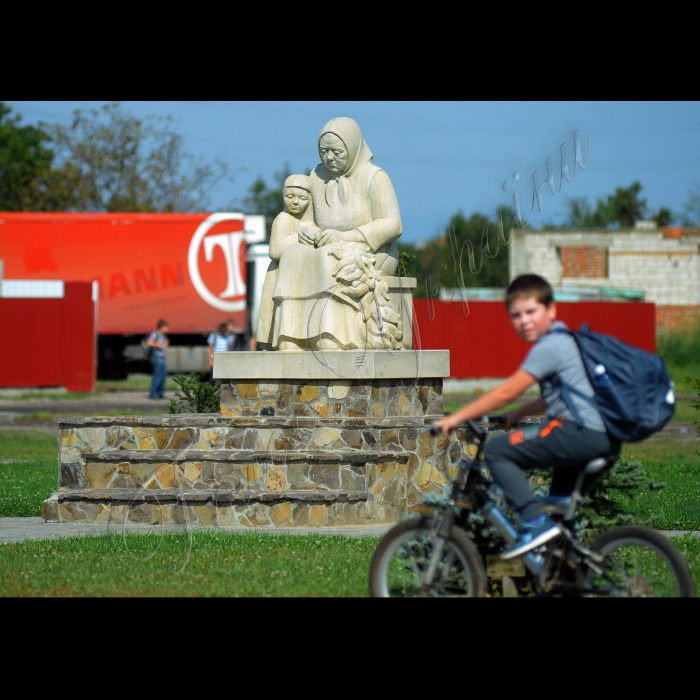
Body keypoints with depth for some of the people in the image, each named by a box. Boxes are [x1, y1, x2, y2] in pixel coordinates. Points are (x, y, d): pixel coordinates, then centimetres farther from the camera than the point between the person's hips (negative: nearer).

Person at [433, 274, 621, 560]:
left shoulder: (549, 346, -8)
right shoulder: (565, 341, 22)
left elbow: (507, 392, -9)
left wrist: (457, 418, -4)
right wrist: (517, 415, 24)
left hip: (582, 431, -10)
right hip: (606, 439, 10)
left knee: (497, 450, -10)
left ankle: (534, 522, -17)